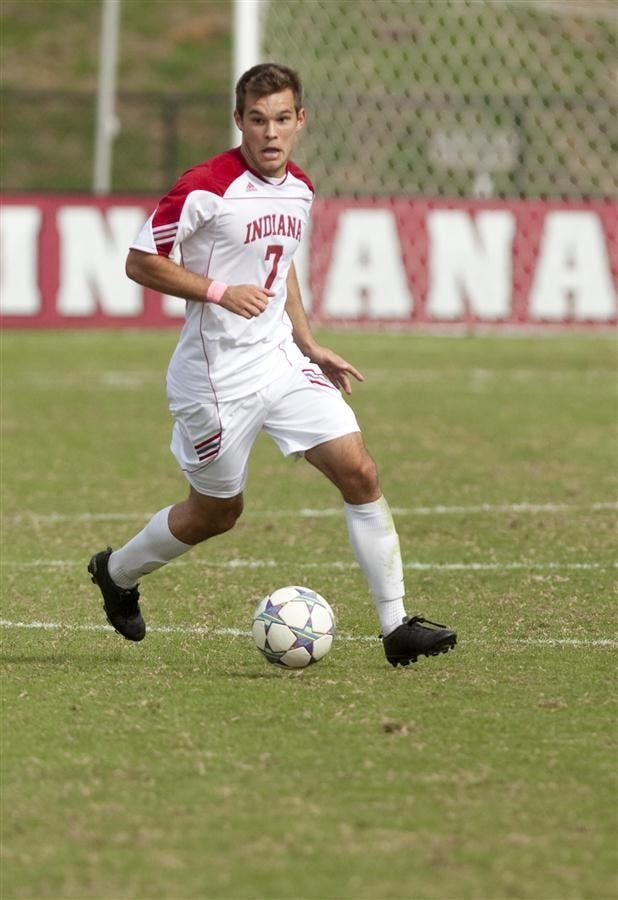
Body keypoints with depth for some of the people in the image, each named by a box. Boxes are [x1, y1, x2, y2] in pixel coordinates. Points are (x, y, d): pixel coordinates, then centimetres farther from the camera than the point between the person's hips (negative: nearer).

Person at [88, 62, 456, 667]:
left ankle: (396, 626, -4)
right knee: (216, 512, 9)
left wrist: (311, 347, 18)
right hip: (217, 375, -6)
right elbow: (140, 262, -14)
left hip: (281, 361, 6)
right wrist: (219, 291, -24)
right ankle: (116, 572, 37)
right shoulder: (206, 188, -17)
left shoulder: (298, 189, 6)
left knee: (359, 473, -7)